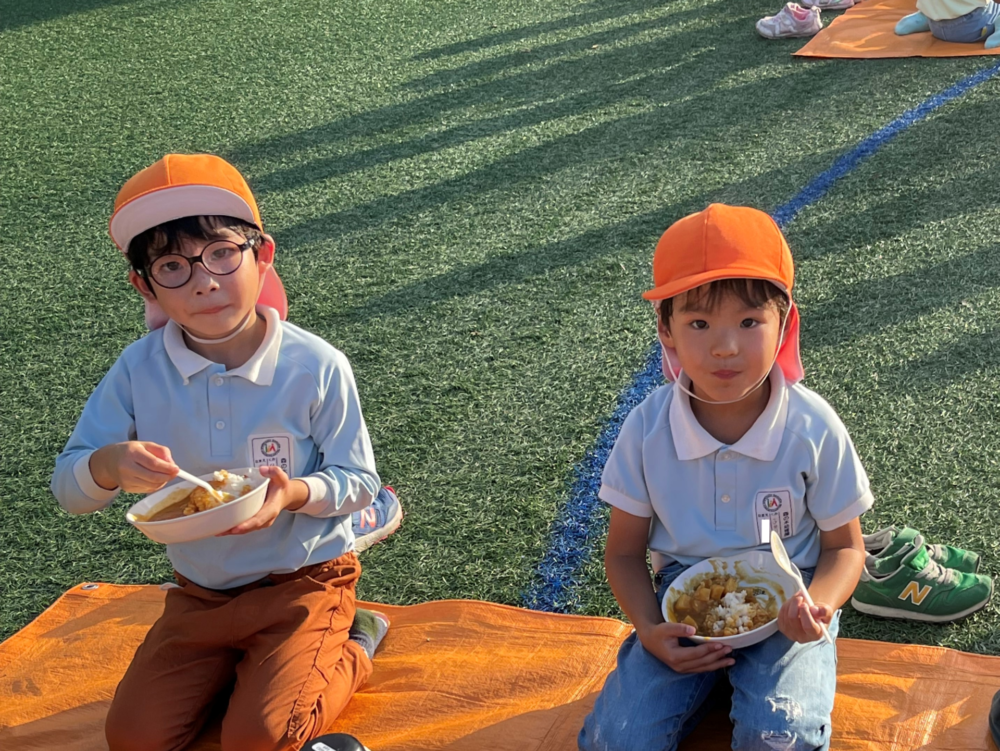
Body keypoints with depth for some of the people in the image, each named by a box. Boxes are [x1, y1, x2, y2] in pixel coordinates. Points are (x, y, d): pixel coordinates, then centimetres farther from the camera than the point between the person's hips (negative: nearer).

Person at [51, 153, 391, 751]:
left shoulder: (317, 368, -18)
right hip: (200, 592, 4)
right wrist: (108, 465, -33)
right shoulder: (140, 370, -11)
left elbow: (360, 482, -9)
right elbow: (68, 488, -9)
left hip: (303, 581, -4)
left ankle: (349, 651, 9)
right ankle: (237, 664, 20)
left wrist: (295, 493, -31)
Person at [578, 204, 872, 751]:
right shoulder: (646, 430, -12)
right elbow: (625, 552, 0)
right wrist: (649, 632, -18)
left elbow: (844, 546, -2)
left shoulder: (813, 429, -16)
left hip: (785, 604, -1)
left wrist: (815, 607, -24)